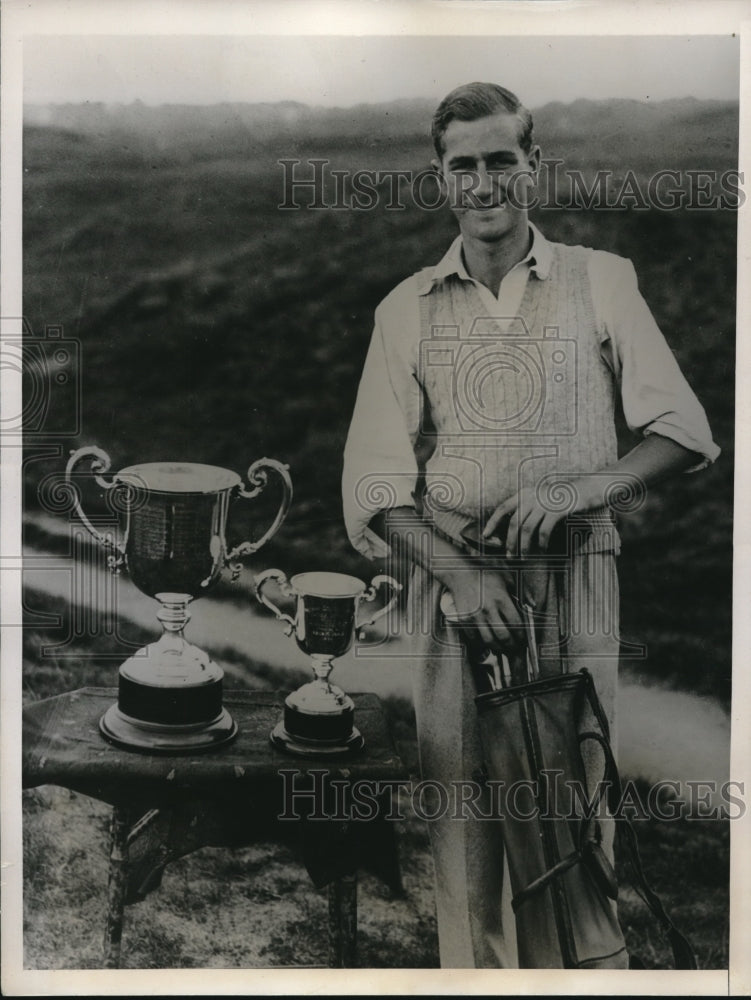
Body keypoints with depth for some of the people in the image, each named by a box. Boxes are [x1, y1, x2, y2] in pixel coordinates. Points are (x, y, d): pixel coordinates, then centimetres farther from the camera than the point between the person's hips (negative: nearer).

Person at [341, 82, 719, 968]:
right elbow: (375, 482, 1)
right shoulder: (406, 309, 9)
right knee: (462, 805, 5)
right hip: (450, 584, 1)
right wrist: (459, 571, -14)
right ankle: (472, 967, 24)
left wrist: (580, 488, -13)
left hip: (574, 580, 0)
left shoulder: (602, 281, 7)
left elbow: (683, 430, 4)